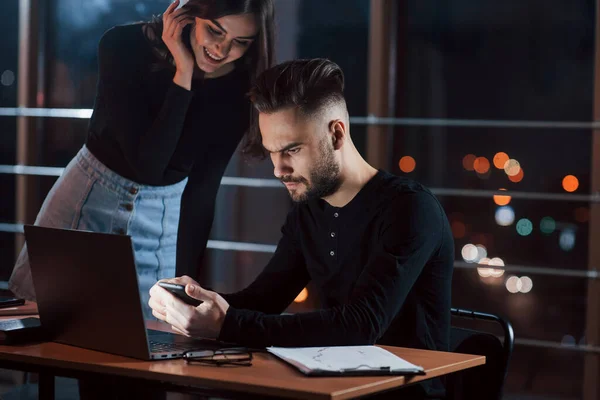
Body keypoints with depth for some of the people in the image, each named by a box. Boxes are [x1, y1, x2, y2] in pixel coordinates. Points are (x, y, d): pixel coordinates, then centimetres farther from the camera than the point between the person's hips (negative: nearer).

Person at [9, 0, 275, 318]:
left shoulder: (239, 88, -15)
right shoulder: (124, 45, -22)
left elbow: (202, 190, -10)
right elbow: (146, 163, -27)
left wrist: (183, 279, -13)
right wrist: (183, 75, -31)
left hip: (167, 219, 1)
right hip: (90, 198, -1)